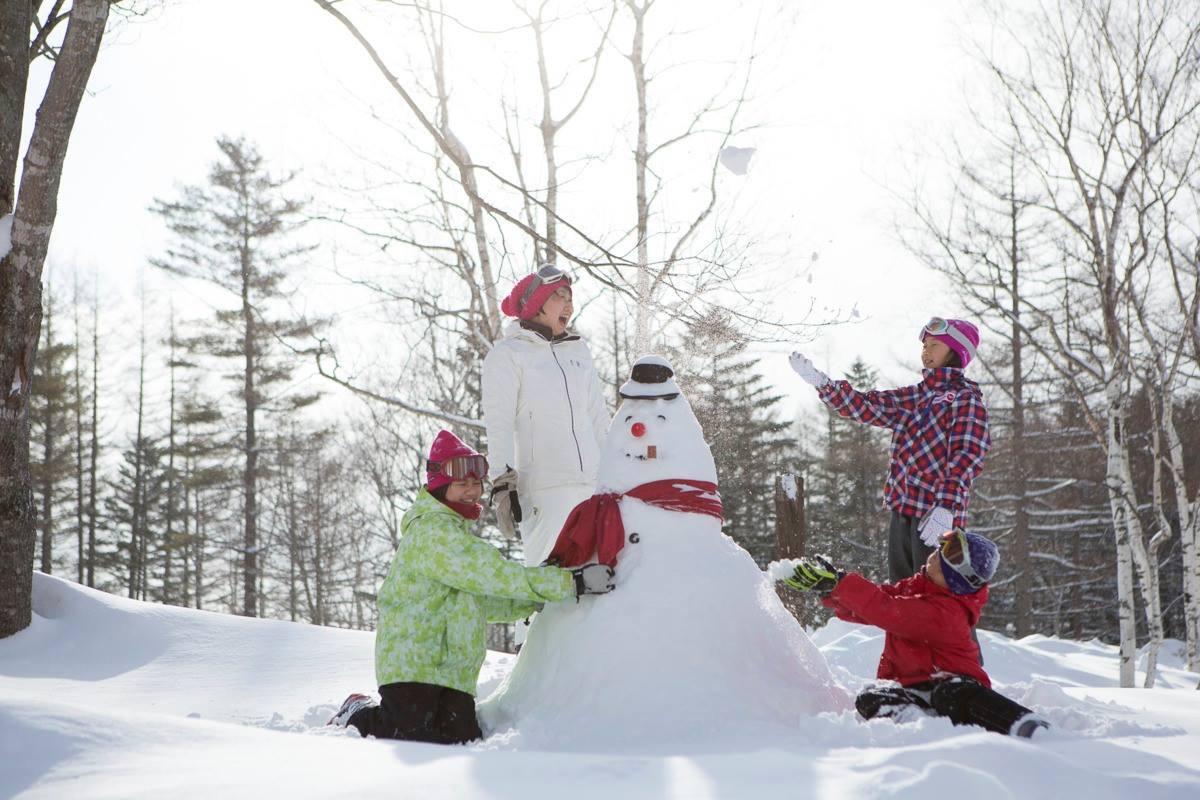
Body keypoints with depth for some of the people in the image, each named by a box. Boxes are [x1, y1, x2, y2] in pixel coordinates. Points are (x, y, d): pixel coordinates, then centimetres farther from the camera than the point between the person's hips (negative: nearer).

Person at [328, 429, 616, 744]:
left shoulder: (459, 533, 21)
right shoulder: (432, 530, -13)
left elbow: (485, 601, 20)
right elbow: (495, 575, -22)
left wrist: (537, 599, 5)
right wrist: (571, 582, -23)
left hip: (454, 670, 9)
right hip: (412, 664, -9)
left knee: (465, 742, -4)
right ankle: (358, 716, 12)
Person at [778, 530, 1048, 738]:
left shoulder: (947, 612, -19)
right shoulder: (916, 586, 8)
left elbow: (886, 611, -27)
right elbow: (869, 606, 12)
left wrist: (838, 581, -25)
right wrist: (828, 587, -5)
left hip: (950, 678, -7)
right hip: (907, 684, 7)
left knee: (952, 693, -43)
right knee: (871, 698, -27)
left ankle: (1028, 727, -51)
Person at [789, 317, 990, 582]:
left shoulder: (966, 398, -2)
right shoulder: (915, 396, 20)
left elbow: (968, 454, -13)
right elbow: (867, 406, 13)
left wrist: (948, 507, -25)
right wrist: (820, 382, 1)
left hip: (936, 514, -8)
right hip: (902, 509, 8)